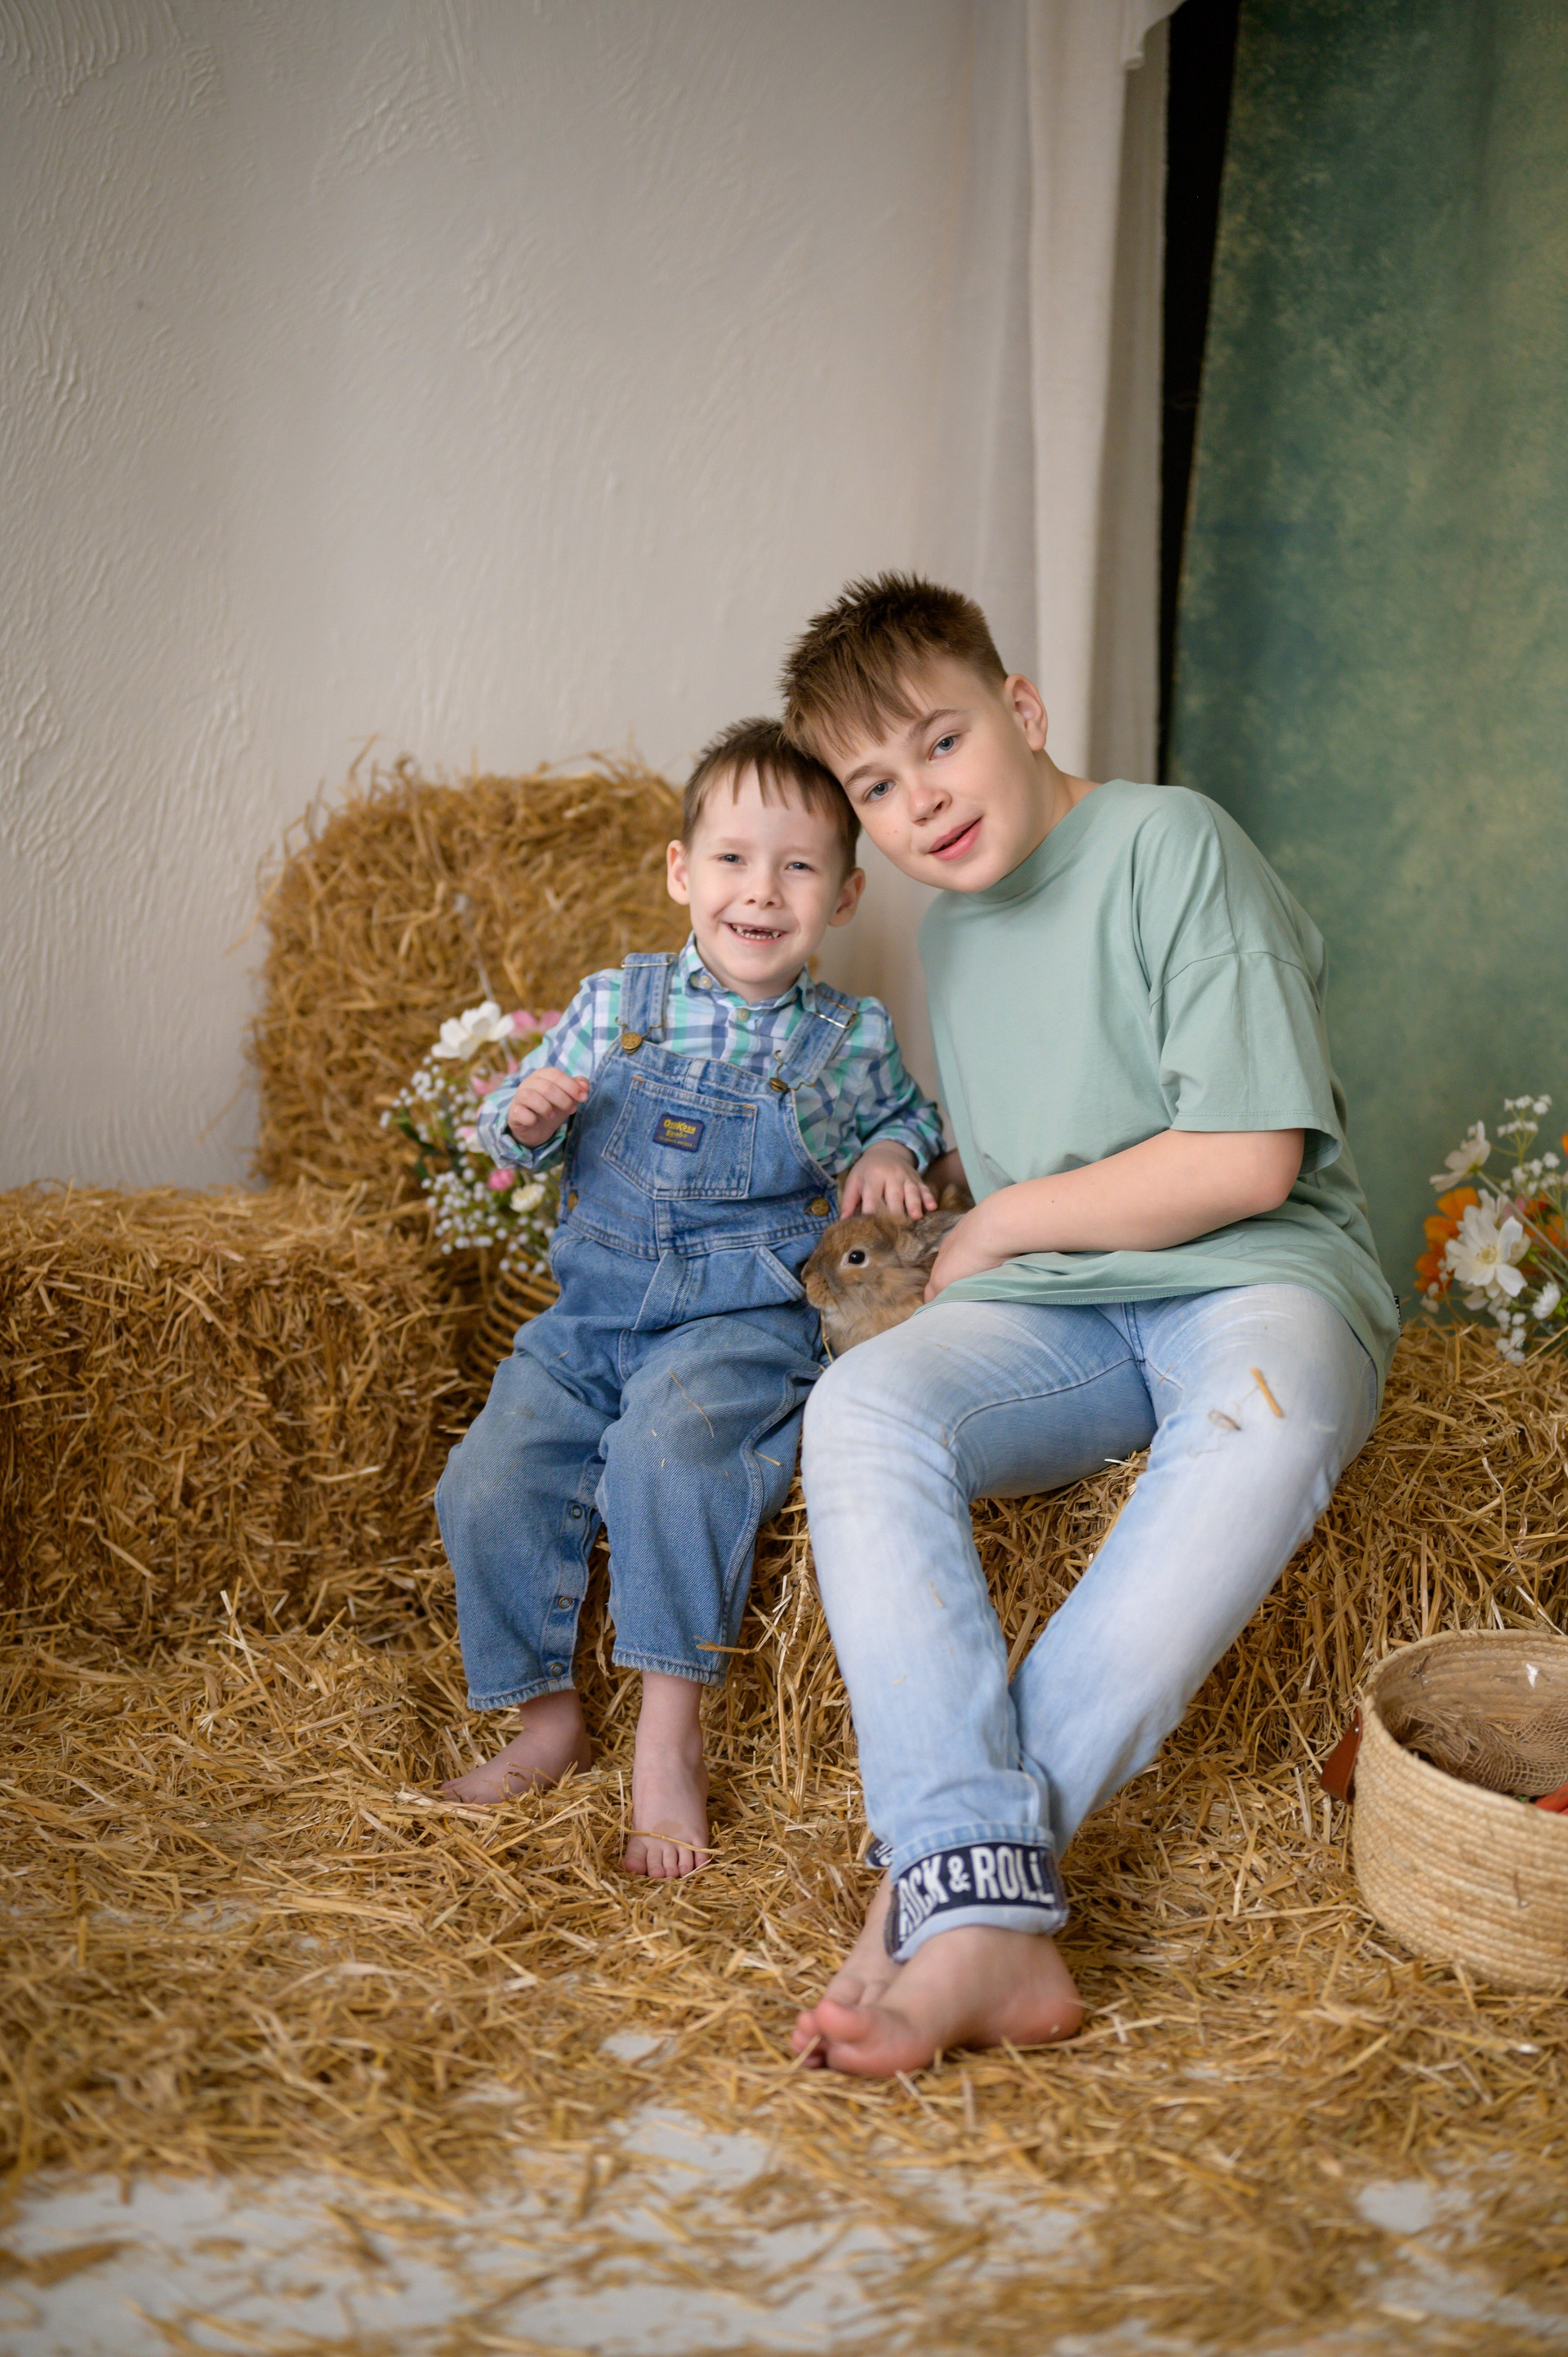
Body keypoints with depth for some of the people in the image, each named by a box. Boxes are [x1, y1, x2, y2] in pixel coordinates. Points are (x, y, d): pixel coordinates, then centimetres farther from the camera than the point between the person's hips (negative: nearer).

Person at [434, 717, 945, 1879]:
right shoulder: (615, 1006, 5)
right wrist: (527, 1115, -10)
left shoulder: (851, 1039, 3)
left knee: (668, 1446, -33)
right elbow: (517, 1130, 14)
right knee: (489, 1480, -13)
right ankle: (548, 1717, 8)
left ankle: (670, 1739, -22)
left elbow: (903, 1117, 24)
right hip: (591, 1312, 4)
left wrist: (889, 1159, 2)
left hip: (745, 1318, -3)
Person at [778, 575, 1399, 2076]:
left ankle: (937, 1881, -35)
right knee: (859, 1410, -27)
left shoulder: (1170, 845, -7)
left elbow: (1247, 1163, -14)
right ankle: (988, 1917, -39)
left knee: (1264, 1426, -41)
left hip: (1256, 1282, -5)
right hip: (1054, 1317, 5)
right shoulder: (950, 930, 17)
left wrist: (1008, 1222, -4)